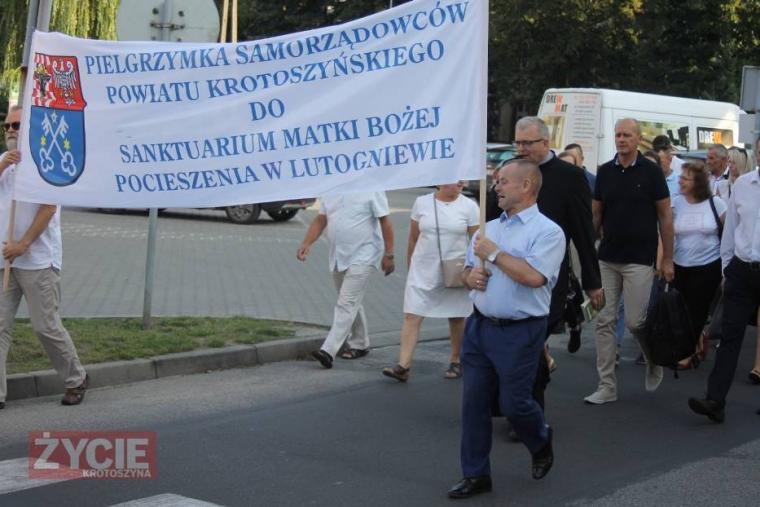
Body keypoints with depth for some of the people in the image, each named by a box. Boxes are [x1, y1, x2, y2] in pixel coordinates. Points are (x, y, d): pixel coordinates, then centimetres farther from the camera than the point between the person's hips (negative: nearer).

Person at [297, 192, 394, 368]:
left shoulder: (372, 190, -12)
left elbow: (385, 221, -11)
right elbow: (320, 220, 9)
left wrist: (388, 255, -12)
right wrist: (306, 243, -5)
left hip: (362, 257, -7)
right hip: (338, 257, 7)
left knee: (346, 304, -12)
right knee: (352, 303, 18)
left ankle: (328, 351, -18)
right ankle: (360, 344, 32)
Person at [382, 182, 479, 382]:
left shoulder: (469, 206, -3)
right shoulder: (422, 203, 0)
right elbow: (413, 239, 9)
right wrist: (410, 267, 13)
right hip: (423, 271, 1)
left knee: (456, 318, 10)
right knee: (411, 316, -6)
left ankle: (456, 361, 27)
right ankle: (403, 366, -7)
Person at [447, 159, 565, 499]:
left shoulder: (547, 231, -9)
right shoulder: (490, 228, 13)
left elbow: (534, 276, -24)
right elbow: (467, 270, 21)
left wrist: (493, 253, -16)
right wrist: (470, 276, -4)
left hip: (518, 332, -6)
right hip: (480, 326, 6)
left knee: (513, 403, 0)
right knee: (474, 402, 6)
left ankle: (541, 444, 32)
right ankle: (475, 475, 16)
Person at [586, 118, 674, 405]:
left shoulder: (651, 172, -4)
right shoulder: (605, 172, 6)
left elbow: (665, 216, -1)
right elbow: (595, 214, 12)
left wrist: (668, 259, -3)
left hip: (639, 259, -4)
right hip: (606, 259, 4)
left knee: (634, 321, -6)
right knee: (604, 322, 1)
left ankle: (654, 359, 26)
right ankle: (607, 386, 8)